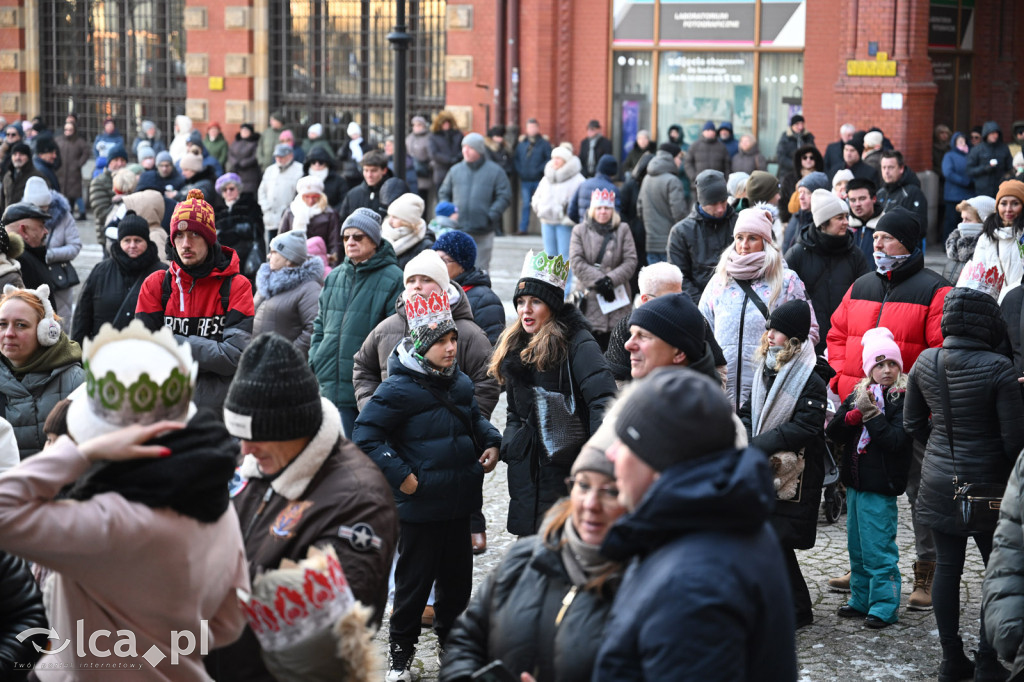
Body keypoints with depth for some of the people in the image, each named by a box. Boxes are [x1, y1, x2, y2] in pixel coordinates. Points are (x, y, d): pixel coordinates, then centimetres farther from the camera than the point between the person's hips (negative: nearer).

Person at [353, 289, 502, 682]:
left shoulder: (460, 383, 6)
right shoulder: (399, 390, -15)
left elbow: (475, 418, 26)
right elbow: (364, 436, -15)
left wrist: (491, 442, 7)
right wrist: (400, 476, -18)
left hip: (459, 502, 6)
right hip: (420, 506, -6)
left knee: (458, 577, 16)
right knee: (414, 581, 3)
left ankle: (451, 641, 35)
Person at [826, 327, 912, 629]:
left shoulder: (903, 399, -10)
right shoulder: (858, 395, 8)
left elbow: (896, 440, -19)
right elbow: (833, 432, 4)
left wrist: (870, 412, -18)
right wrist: (853, 415, -13)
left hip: (881, 487, -7)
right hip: (855, 482, 7)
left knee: (878, 549, -5)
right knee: (857, 547, 16)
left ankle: (884, 606, 5)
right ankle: (861, 600, 27)